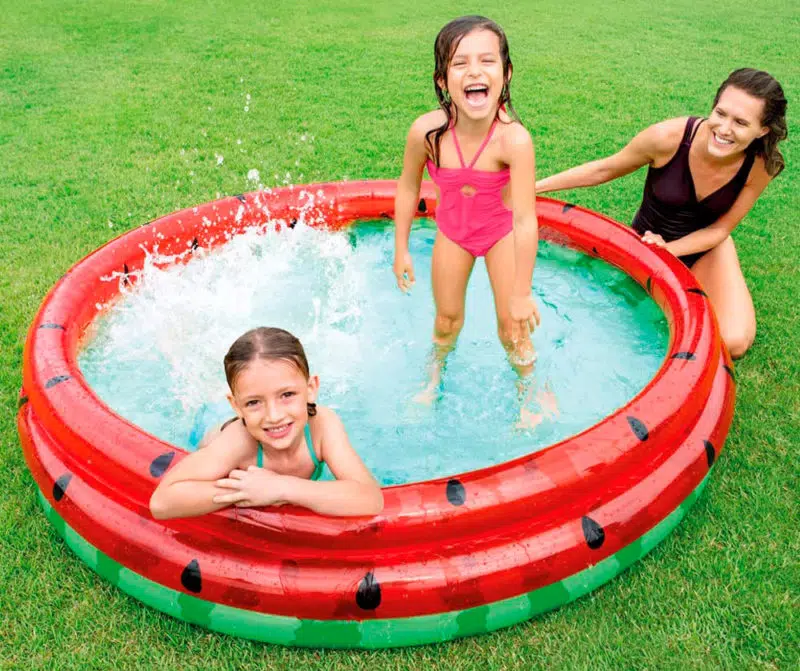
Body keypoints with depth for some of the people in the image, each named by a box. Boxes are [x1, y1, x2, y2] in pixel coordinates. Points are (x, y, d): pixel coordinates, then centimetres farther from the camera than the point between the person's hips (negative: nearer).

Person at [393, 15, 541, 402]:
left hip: (500, 229, -2)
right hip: (451, 229, 2)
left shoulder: (513, 139, -37)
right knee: (447, 319, 15)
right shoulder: (427, 131, -29)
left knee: (511, 323, 5)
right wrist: (401, 251, -2)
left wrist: (521, 293, -27)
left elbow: (525, 221, -32)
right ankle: (435, 378, 45)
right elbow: (408, 186, -10)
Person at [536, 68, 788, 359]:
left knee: (734, 343, -18)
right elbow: (603, 170, -13)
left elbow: (720, 229, -10)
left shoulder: (762, 165, -22)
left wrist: (667, 250, -27)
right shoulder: (668, 137, -29)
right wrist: (533, 186, -10)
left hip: (704, 247, 1)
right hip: (647, 241, -1)